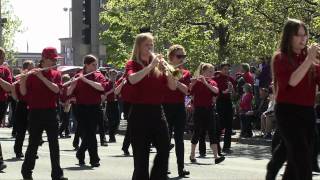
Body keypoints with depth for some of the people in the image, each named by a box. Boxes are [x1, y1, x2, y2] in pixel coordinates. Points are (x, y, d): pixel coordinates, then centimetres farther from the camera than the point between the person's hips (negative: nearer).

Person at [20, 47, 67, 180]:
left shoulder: (56, 74, 6)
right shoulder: (32, 75, -2)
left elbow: (56, 89, -13)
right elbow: (23, 92, -6)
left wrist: (41, 77, -20)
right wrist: (22, 80, -23)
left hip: (50, 113, 2)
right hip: (35, 113, -2)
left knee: (54, 145, 1)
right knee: (33, 144, 4)